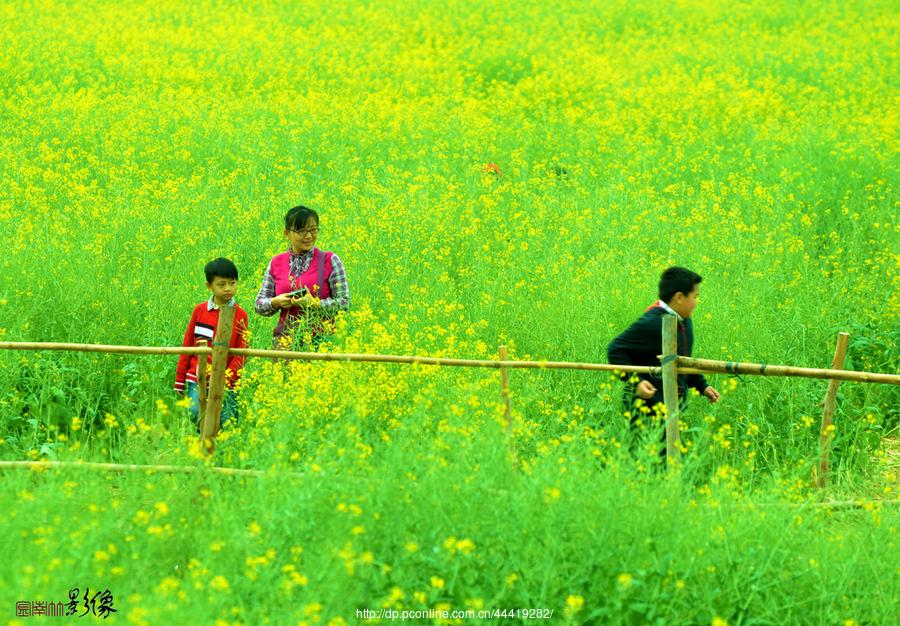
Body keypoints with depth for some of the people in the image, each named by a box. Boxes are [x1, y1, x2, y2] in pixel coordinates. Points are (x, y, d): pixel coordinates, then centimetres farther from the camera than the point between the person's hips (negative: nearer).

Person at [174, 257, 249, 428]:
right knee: (195, 414, -19)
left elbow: (241, 354, 1)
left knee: (227, 424, -6)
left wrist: (226, 380, -10)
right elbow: (187, 345, 11)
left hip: (225, 383, 0)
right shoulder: (200, 310, 5)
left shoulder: (240, 315, 1)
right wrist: (179, 380, 10)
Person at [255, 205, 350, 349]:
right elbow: (259, 305, 14)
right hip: (285, 341, 2)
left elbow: (344, 303, -1)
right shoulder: (276, 263, 11)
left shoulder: (330, 260, 2)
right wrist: (276, 302, -7)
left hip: (321, 340, -2)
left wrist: (315, 304, -16)